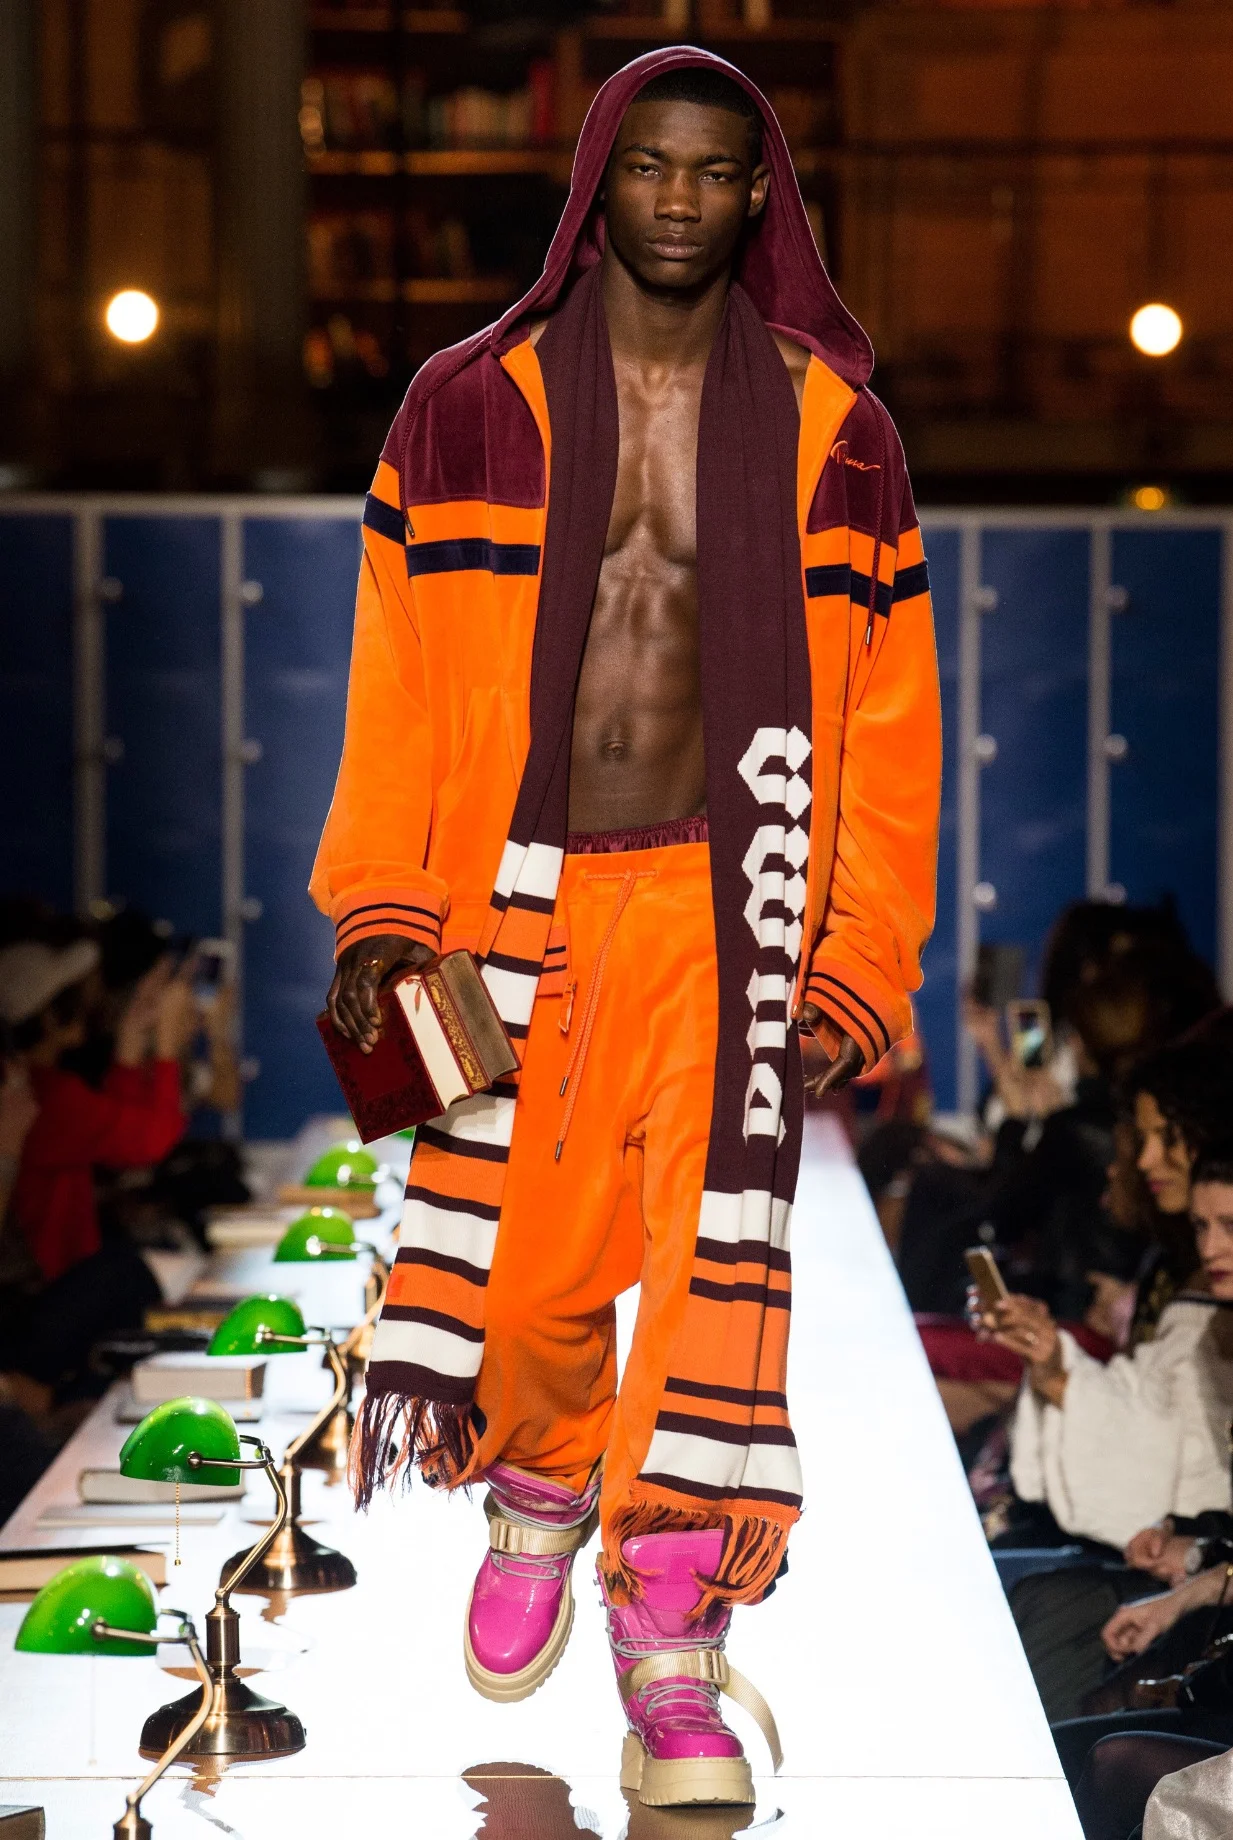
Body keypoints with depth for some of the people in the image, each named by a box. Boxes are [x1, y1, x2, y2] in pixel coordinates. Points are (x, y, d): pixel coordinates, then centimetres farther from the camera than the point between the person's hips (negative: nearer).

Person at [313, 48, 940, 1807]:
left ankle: (671, 1650, 0)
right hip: (524, 905, 1)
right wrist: (382, 912, -3)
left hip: (729, 907, -1)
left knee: (713, 1260, -7)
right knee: (525, 1263, 5)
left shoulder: (830, 428, 3)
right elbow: (399, 678, 5)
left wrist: (860, 961, -1)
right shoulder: (472, 407, 3)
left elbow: (883, 714, 4)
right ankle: (540, 1491, 37)